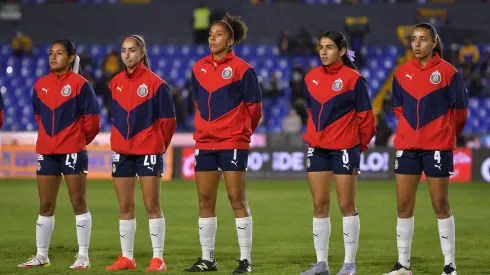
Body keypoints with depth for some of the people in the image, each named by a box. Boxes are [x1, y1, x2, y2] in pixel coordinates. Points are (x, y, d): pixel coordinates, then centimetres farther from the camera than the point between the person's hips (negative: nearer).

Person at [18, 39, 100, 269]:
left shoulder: (80, 84, -8)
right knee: (45, 206, 8)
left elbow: (92, 119, -6)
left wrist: (79, 140, 4)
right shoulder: (41, 85, 8)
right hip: (46, 151, 5)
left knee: (78, 203, -1)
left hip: (73, 151, -5)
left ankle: (83, 256, 3)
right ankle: (41, 255, 15)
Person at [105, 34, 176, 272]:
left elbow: (168, 119, -6)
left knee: (152, 206, -4)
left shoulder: (155, 83, -9)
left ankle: (158, 258, -1)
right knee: (125, 207, 8)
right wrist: (124, 140, 12)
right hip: (122, 152, 5)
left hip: (148, 152, -5)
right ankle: (126, 257, 14)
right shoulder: (116, 83, 7)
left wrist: (158, 144, 0)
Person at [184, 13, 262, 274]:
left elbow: (254, 106, -2)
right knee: (205, 200, 6)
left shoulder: (241, 68, -7)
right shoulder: (199, 68, 8)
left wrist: (240, 131, 7)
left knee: (236, 198, -5)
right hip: (205, 142, 6)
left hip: (232, 142, -6)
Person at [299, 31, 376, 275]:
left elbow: (365, 115, -4)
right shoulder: (311, 78, 6)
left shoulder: (353, 79, -9)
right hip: (317, 149, 5)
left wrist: (362, 144, 2)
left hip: (344, 149, -5)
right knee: (319, 205, 6)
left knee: (346, 205, 0)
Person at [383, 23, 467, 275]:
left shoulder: (447, 72, -7)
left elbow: (460, 109, 0)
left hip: (437, 147, -4)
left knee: (440, 205, -1)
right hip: (407, 146, 4)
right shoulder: (402, 73, 4)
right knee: (404, 206, 5)